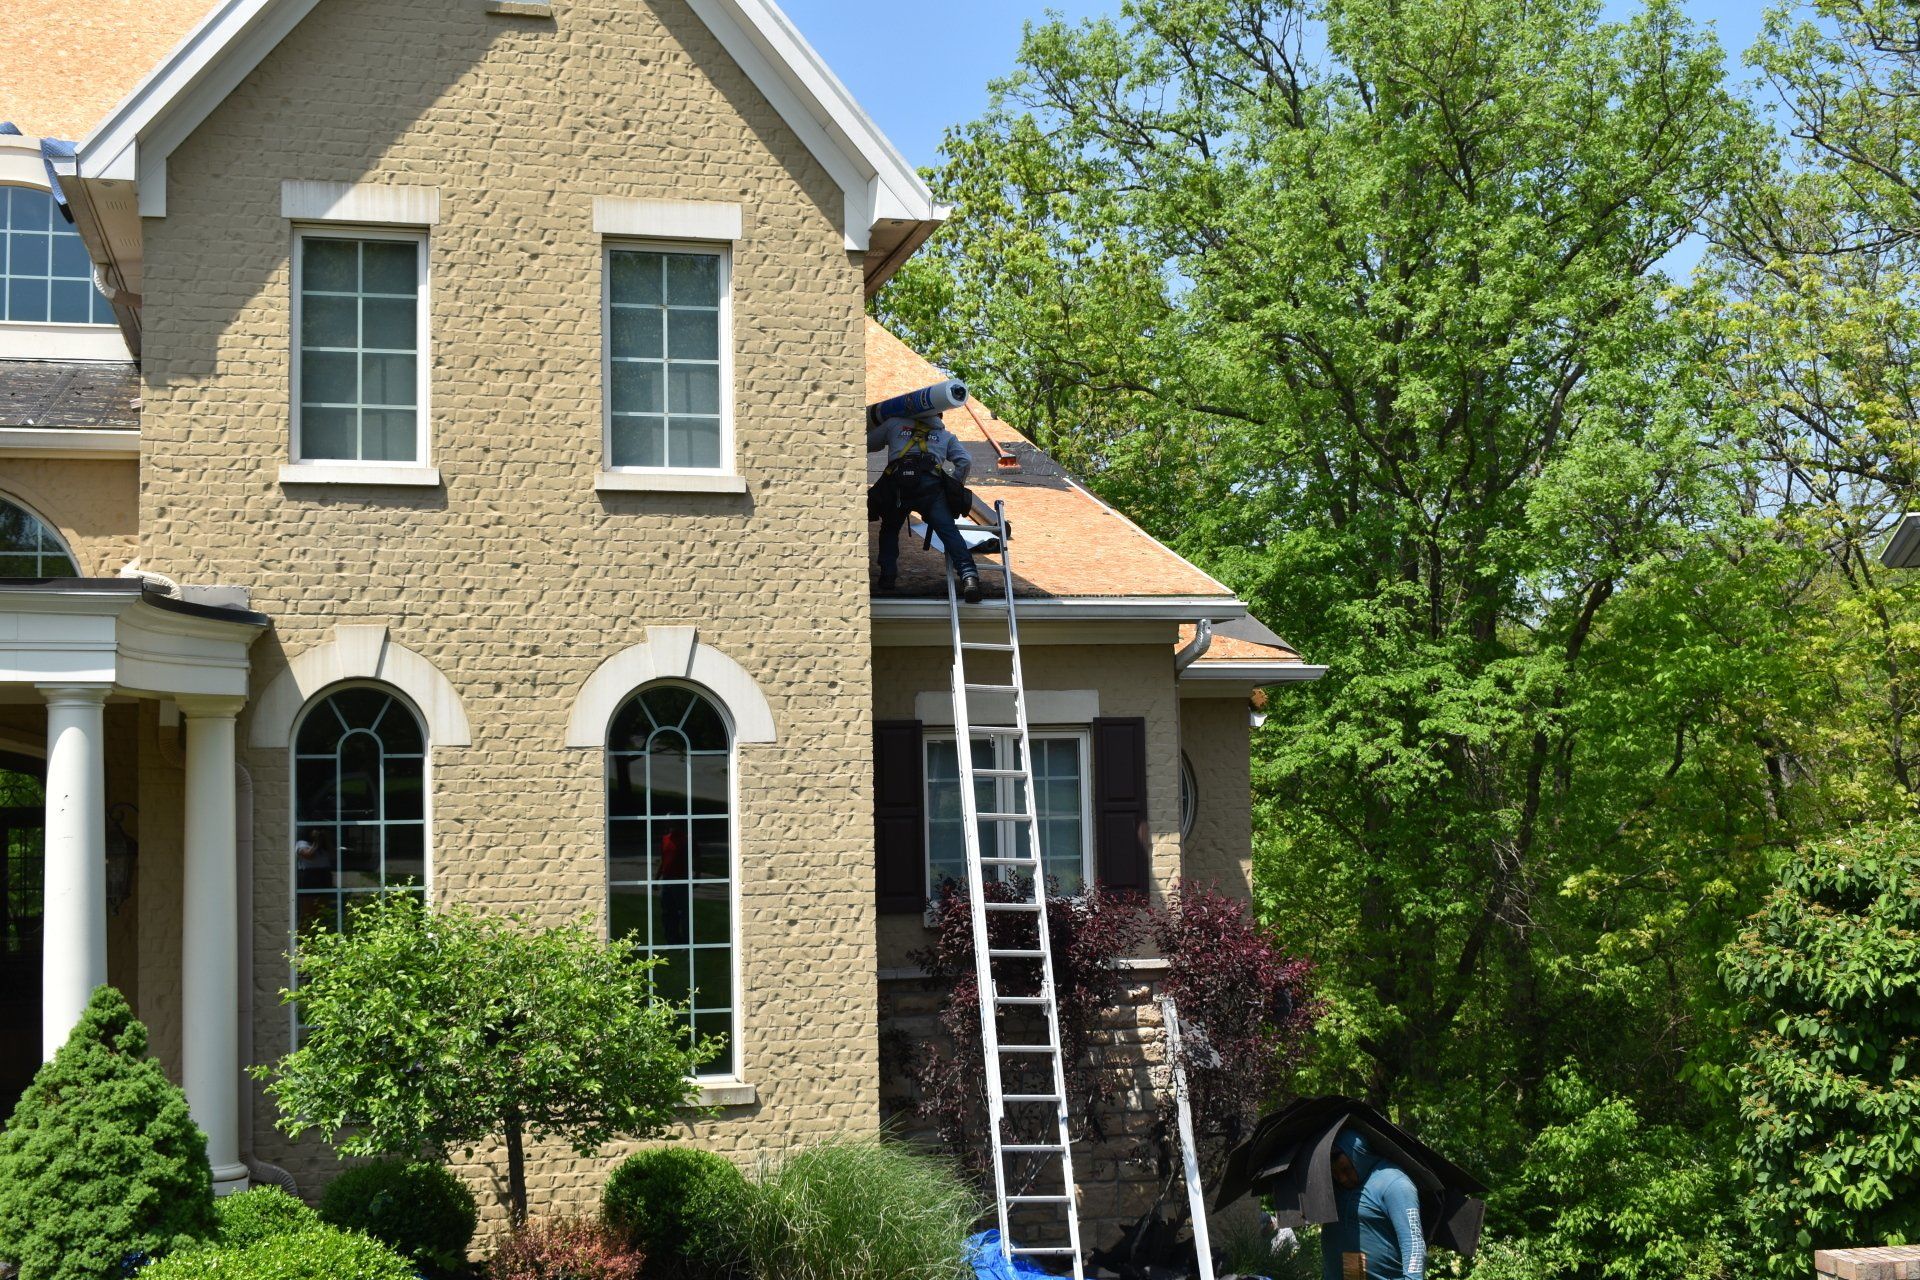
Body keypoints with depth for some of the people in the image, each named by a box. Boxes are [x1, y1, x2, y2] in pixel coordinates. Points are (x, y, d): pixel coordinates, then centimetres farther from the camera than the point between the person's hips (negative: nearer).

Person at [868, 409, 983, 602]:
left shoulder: (894, 424, 28)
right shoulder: (946, 436, 29)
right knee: (948, 530, -12)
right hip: (931, 485, 0)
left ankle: (887, 574, 10)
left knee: (889, 529, 24)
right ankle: (968, 573, -31)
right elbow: (965, 462, 16)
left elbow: (867, 444, 33)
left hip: (896, 483, 0)